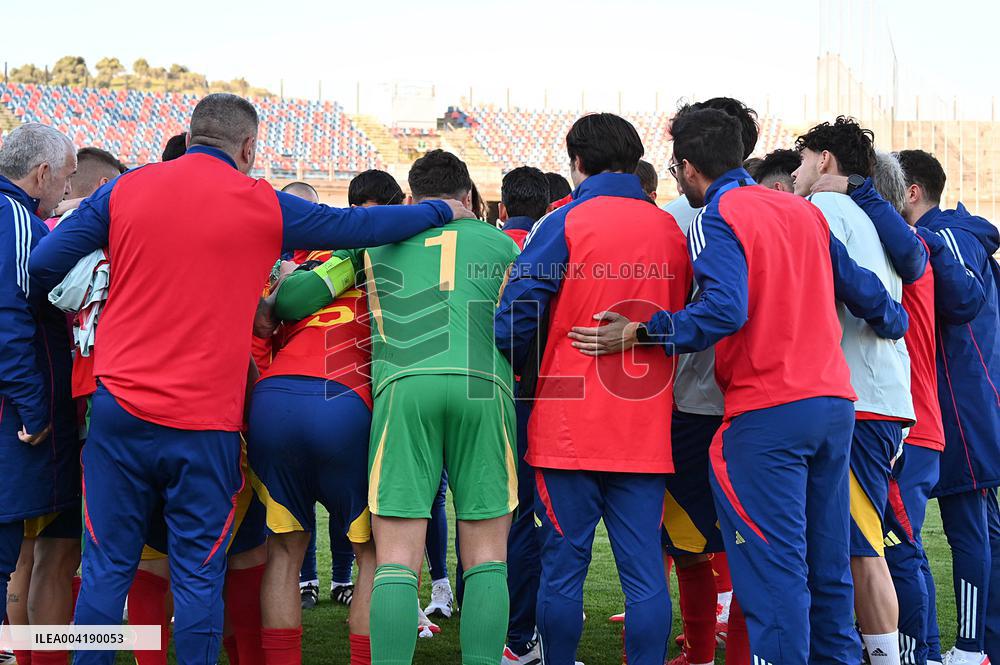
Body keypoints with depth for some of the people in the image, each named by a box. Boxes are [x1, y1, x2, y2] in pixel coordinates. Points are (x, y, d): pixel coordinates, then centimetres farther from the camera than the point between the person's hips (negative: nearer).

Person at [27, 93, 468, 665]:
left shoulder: (126, 189, 4)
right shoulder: (261, 206, -1)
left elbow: (45, 265, 4)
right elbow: (358, 225, 8)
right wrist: (445, 211, 22)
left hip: (120, 407, 2)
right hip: (205, 423, -2)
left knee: (107, 569, 8)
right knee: (198, 577, 5)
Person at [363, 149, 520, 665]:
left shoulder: (380, 240, 19)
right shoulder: (501, 243, 21)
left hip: (403, 388, 0)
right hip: (484, 389, 1)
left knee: (397, 559, -2)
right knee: (485, 557, 6)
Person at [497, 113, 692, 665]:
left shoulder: (565, 225, -6)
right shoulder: (671, 231, 6)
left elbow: (515, 319, -9)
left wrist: (518, 368, 9)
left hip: (569, 428, -3)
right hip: (646, 429, 3)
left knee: (563, 568, 5)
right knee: (644, 571, 5)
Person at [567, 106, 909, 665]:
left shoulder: (717, 219, -7)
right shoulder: (804, 210, 13)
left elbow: (724, 310, -21)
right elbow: (857, 286, 19)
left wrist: (641, 334, -16)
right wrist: (894, 320, 38)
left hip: (765, 413, -7)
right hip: (834, 404, 7)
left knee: (772, 562, -6)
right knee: (827, 559, 14)